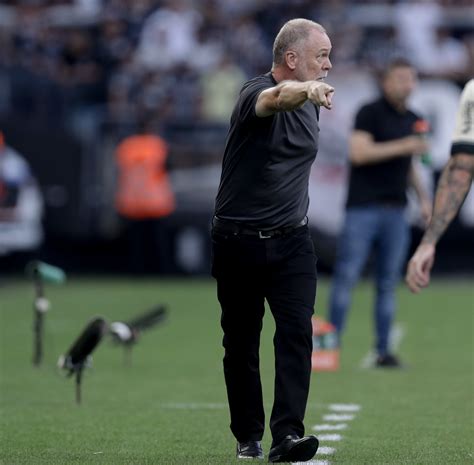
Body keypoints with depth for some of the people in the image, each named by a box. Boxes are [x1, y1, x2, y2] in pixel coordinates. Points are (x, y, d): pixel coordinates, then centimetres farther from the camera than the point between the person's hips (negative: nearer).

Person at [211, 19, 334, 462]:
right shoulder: (255, 93, -15)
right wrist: (305, 91, -63)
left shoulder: (309, 105, 7)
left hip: (291, 241, 4)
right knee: (240, 342, 6)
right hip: (238, 240, -4)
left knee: (297, 331, -13)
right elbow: (275, 98, -41)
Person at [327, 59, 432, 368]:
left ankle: (384, 351, 7)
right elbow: (358, 152, -16)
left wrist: (423, 197, 17)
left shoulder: (413, 120, 16)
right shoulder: (370, 113, -4)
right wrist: (403, 146, -18)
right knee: (347, 277, -7)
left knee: (389, 283, 4)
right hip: (363, 208, -6)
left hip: (396, 211, 6)